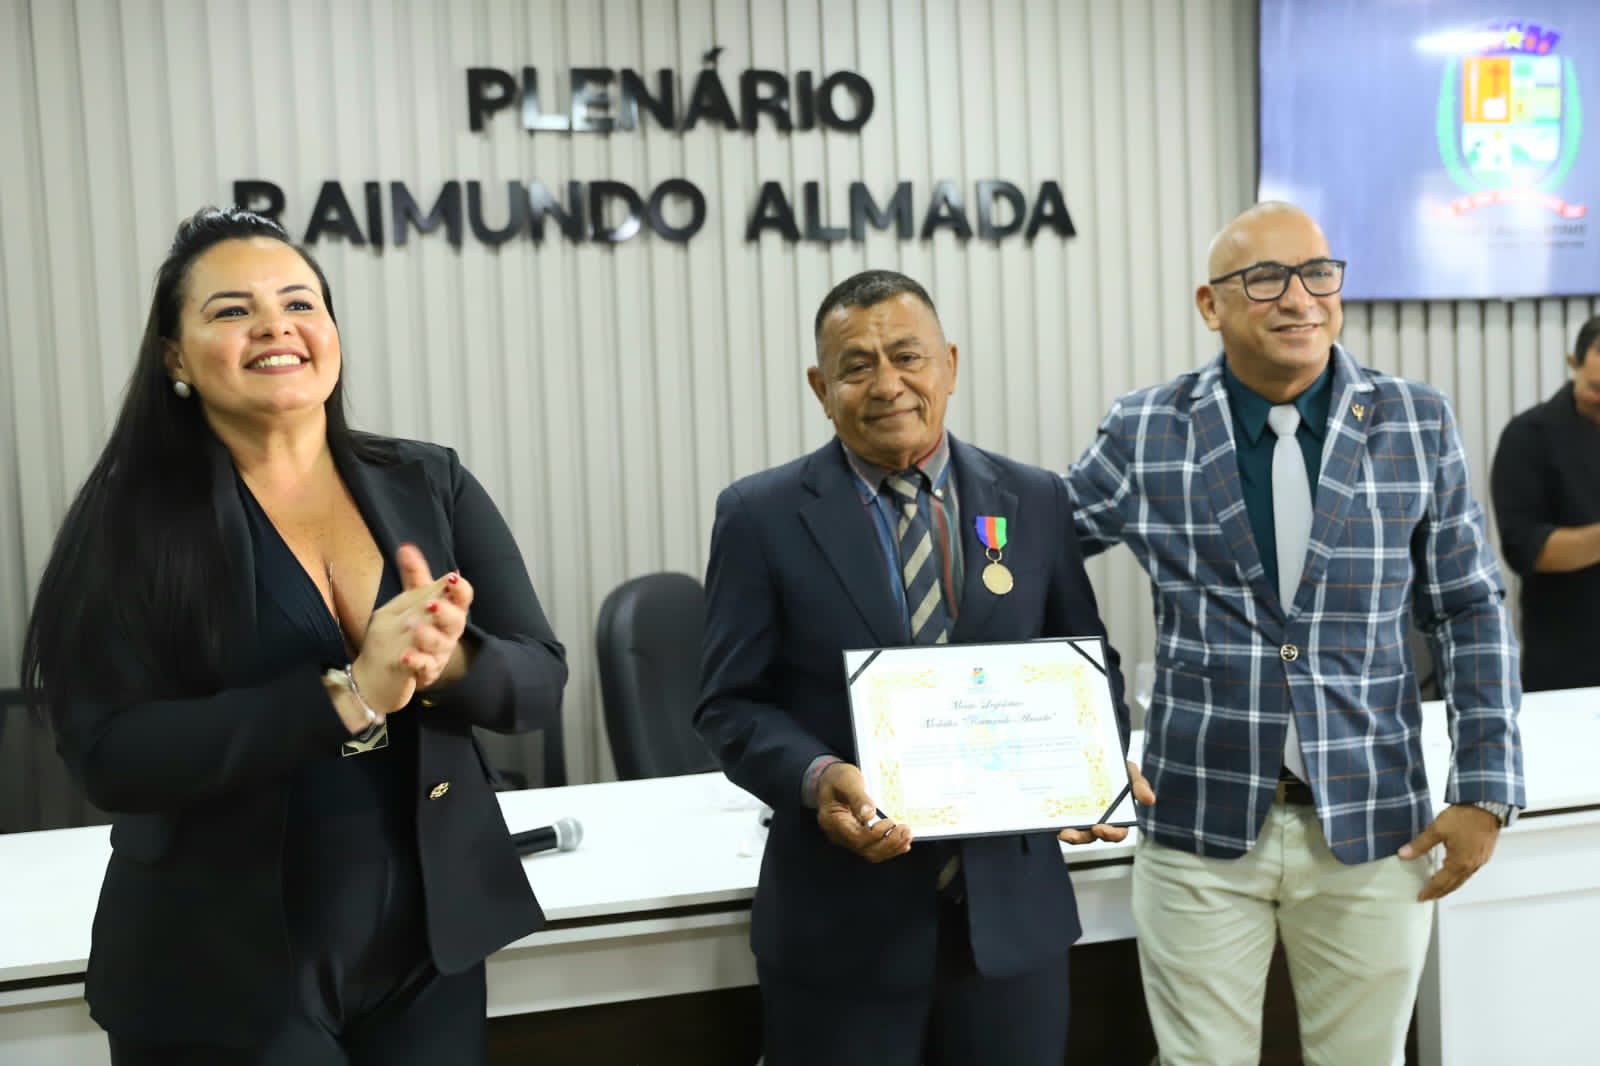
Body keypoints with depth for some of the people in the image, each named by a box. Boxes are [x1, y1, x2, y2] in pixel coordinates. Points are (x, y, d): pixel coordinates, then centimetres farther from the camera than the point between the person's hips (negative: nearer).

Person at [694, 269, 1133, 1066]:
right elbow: (731, 704, -4)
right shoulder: (762, 516, -3)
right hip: (842, 920, -2)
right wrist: (819, 778, -21)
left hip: (1012, 908, 3)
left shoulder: (1036, 502, 5)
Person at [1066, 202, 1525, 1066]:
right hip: (1200, 827, -1)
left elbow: (1469, 611, 6)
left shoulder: (1418, 427, 1)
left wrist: (1484, 788, 1)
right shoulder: (1144, 435, -2)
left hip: (1372, 825, 1)